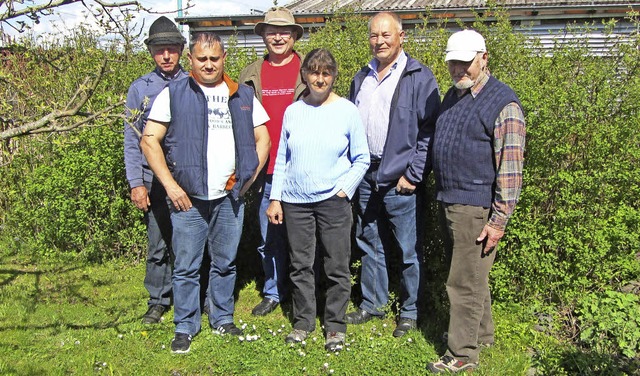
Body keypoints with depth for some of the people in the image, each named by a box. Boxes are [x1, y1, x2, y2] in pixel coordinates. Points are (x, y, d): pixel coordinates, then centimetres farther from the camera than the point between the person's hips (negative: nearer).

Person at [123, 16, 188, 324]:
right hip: (154, 180, 1)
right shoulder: (140, 89, 5)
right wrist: (136, 183, -3)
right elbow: (131, 140, 4)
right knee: (158, 243, 6)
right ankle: (158, 301, 21)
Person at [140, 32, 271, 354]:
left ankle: (222, 319, 25)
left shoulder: (243, 96, 12)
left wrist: (248, 178, 4)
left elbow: (262, 139, 16)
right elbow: (149, 140, -2)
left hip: (230, 197, 3)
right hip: (188, 197, -2)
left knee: (225, 263, 11)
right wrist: (170, 185, -9)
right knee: (186, 266, 2)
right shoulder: (173, 94, 2)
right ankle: (185, 327, 14)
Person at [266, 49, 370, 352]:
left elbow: (362, 159, 3)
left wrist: (345, 189, -8)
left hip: (333, 201, -2)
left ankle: (335, 325, 19)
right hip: (295, 201, 2)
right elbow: (282, 159, 10)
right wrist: (275, 198, 6)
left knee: (337, 266, 4)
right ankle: (303, 321, 26)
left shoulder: (347, 111, -2)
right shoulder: (293, 111, 5)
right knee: (300, 265, 10)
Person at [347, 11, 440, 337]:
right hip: (366, 176, 6)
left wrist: (413, 174, -13)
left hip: (400, 179, -6)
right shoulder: (361, 78, 13)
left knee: (408, 249, 3)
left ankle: (410, 311, 17)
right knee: (370, 244, 16)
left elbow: (429, 129, -10)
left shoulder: (419, 78, -6)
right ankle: (372, 304, 30)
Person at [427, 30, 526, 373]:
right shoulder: (452, 95, 12)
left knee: (465, 281, -1)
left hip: (475, 207, -8)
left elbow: (510, 166, -16)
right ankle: (481, 334, 37)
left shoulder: (503, 103, -13)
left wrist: (499, 219, -18)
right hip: (448, 202, 8)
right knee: (471, 276, 20)